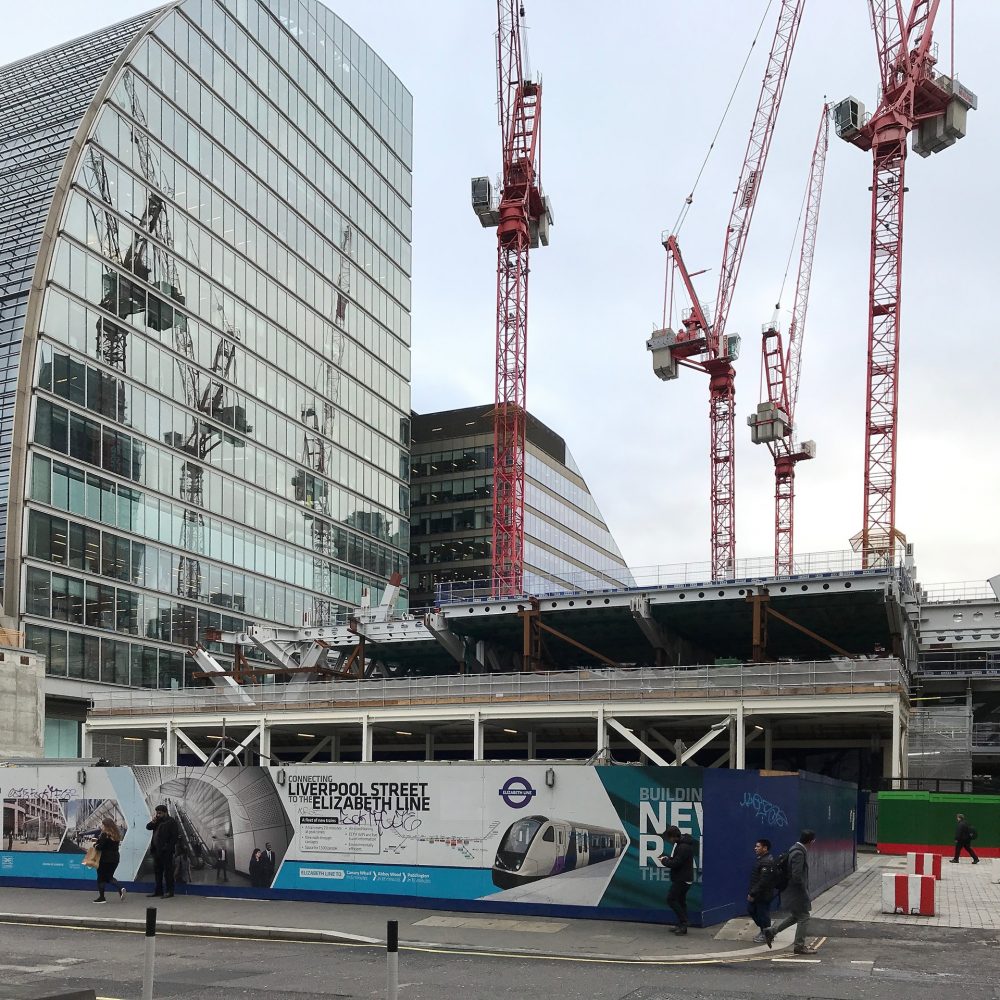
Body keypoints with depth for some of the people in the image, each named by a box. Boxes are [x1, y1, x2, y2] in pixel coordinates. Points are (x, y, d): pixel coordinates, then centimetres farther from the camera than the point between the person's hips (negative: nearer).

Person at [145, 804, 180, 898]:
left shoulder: (171, 821, -9)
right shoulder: (157, 821, 15)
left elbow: (175, 836, -14)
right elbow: (148, 827, 13)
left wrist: (169, 847, -18)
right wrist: (153, 821, -6)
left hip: (166, 851, -8)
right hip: (157, 850, 8)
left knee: (168, 871, -5)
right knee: (157, 871, 13)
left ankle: (170, 891, -1)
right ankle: (158, 890, 21)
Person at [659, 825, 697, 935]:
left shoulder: (684, 847, -23)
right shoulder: (681, 844, 12)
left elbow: (675, 863, -25)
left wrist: (664, 861, -8)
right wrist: (668, 858, 5)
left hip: (682, 879, -11)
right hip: (681, 878, 11)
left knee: (671, 899, -9)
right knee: (680, 901, 14)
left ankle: (683, 924, -8)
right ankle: (681, 926, 18)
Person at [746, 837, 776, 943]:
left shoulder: (767, 862, -24)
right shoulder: (761, 859, 10)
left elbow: (763, 881, -27)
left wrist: (753, 894, -24)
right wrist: (751, 892, 16)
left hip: (763, 895, -10)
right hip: (756, 894, 10)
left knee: (763, 914, 2)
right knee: (751, 909, 18)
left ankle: (765, 935, 17)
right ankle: (762, 929, 31)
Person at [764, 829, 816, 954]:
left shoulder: (797, 850, 9)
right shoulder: (799, 853, -23)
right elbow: (797, 875, -27)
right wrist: (805, 890, -15)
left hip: (792, 891, 10)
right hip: (796, 891, -10)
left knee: (795, 916, 22)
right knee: (803, 918, 2)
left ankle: (771, 932, 23)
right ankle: (800, 946, 12)